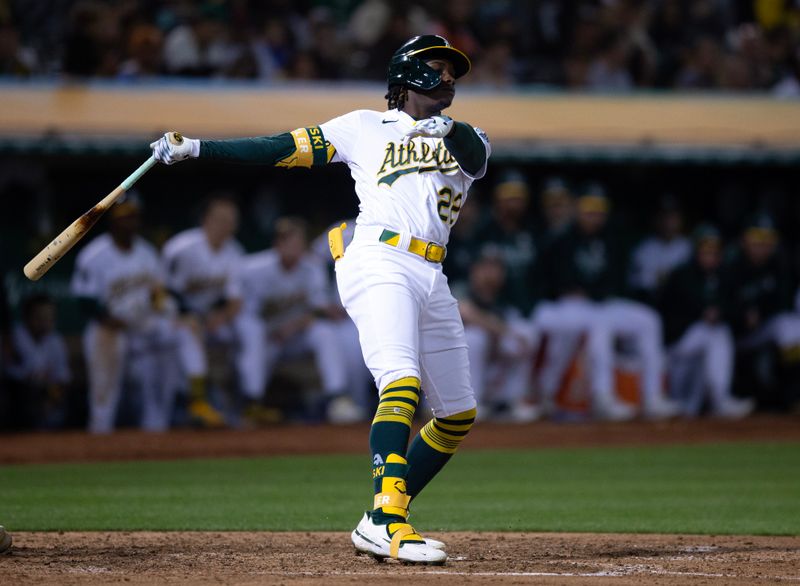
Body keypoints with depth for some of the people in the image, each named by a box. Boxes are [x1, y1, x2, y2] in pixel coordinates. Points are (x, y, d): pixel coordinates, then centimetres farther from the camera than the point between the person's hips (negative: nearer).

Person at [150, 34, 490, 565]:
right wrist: (196, 148, 1)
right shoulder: (366, 127, 12)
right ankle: (387, 521, -38)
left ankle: (381, 522, 14)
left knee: (458, 415, 7)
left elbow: (478, 156, -2)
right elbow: (285, 149, 8)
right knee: (401, 382, -27)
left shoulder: (463, 139, 21)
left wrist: (449, 128, -25)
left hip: (432, 280, 6)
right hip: (378, 263, -6)